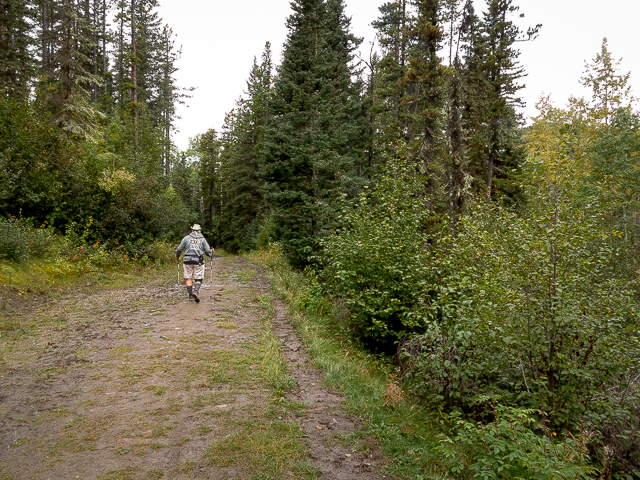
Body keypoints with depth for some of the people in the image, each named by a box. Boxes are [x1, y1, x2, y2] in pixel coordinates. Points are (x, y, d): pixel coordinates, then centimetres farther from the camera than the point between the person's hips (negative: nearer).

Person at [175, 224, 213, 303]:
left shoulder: (186, 238, 6)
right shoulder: (202, 239, 7)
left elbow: (179, 249, 9)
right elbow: (208, 252, 6)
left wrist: (177, 257, 28)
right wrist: (212, 251, 29)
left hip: (187, 261, 1)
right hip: (198, 262, 0)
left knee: (188, 278, 12)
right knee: (198, 279, 6)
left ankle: (191, 295, 12)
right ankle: (196, 291, -18)